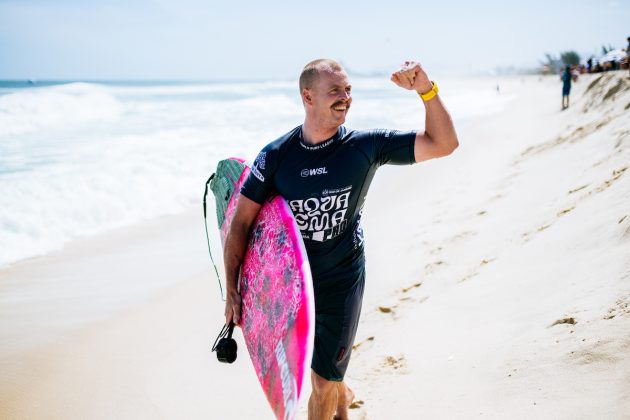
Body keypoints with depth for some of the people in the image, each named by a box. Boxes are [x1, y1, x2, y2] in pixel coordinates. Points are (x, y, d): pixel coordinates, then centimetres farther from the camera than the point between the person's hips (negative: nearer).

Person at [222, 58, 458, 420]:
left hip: (342, 281, -2)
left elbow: (443, 144, -12)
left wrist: (427, 90, -26)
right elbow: (240, 224, -8)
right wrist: (232, 292, -12)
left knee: (324, 383, 1)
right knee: (320, 370, 22)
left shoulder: (365, 146, -11)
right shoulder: (277, 155, -11)